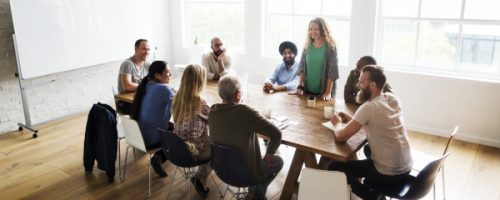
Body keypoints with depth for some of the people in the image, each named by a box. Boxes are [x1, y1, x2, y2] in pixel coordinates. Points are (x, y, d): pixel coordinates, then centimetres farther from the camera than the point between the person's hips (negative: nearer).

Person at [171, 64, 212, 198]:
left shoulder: (177, 98, -4)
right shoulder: (200, 103, -24)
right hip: (194, 151, -6)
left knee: (210, 142, 27)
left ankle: (200, 180, 28)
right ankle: (200, 178, 12)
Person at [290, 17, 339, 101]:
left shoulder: (330, 47, -8)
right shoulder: (307, 46, 4)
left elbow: (332, 71, -12)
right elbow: (301, 67, 4)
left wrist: (328, 92, -17)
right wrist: (299, 87, -4)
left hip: (323, 92, -4)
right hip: (307, 90, 4)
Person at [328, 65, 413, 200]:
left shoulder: (368, 107, -22)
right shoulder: (393, 99, 0)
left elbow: (340, 137, -19)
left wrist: (337, 123, 2)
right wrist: (352, 119, 9)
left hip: (388, 174, -8)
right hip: (406, 167, 8)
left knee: (334, 167, 5)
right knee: (368, 149, 34)